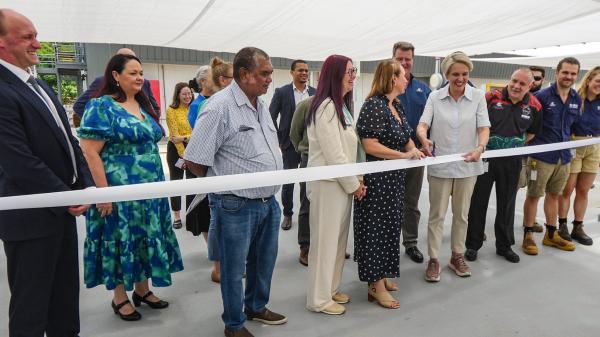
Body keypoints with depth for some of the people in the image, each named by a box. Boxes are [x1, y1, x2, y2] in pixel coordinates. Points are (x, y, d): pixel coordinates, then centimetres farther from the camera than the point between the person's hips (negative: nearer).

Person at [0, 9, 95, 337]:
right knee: (31, 304, 9)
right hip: (32, 216, -9)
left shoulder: (39, 86, 12)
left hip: (63, 207, 9)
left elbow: (68, 141, 12)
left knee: (65, 292, 21)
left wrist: (85, 185, 2)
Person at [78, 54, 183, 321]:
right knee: (122, 239, 6)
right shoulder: (101, 106, -11)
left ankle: (142, 289, 32)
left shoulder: (143, 105, 11)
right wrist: (104, 192, -18)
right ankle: (120, 297, 25)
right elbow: (90, 152, -15)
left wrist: (158, 182, 14)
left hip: (150, 188, 7)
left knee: (145, 237, 14)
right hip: (120, 189, -7)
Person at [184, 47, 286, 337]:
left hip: (268, 201, 8)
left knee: (264, 260, 22)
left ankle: (256, 307, 45)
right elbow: (194, 162, -16)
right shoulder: (220, 107, -17)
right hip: (236, 205, -8)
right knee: (234, 267, 10)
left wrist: (271, 189, 14)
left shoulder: (261, 104, 9)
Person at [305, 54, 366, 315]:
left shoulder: (343, 106, 15)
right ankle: (319, 299, 14)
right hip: (328, 182, -9)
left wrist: (356, 180, 7)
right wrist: (354, 184, -13)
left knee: (338, 238, 16)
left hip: (343, 181, 9)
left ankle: (331, 289, 30)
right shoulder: (326, 106, -16)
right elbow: (333, 153, -20)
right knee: (325, 240, 1)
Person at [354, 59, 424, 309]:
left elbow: (404, 137, 20)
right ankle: (376, 286, 12)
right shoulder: (374, 105, -17)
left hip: (394, 177, 9)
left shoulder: (396, 105, 10)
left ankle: (379, 275, 31)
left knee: (390, 224, 15)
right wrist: (404, 155, -18)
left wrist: (414, 149, -1)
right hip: (376, 178, -9)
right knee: (376, 226, -1)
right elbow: (370, 146, -22)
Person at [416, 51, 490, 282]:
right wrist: (424, 139, -34)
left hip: (467, 165, 1)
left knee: (461, 214, 14)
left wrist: (480, 147, -27)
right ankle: (433, 260, 16)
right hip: (439, 165, -1)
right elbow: (422, 125, -11)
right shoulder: (435, 97, -3)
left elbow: (484, 127, -6)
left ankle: (457, 256, 31)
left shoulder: (478, 96, -2)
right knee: (437, 214, 5)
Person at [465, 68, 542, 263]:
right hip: (485, 158, -3)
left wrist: (516, 145, 6)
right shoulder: (491, 97, -11)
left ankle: (504, 246, 29)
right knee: (478, 202, 5)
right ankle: (472, 245, 19)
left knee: (507, 204, 13)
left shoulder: (534, 106, 0)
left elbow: (532, 132, 15)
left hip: (512, 161, 3)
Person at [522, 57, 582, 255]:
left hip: (563, 156, 6)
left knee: (554, 195, 16)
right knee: (533, 195, 2)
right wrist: (531, 142, -8)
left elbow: (573, 124, 20)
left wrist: (566, 140, 15)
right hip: (541, 155, -6)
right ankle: (528, 235, 14)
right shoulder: (542, 96, -11)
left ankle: (551, 235, 30)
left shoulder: (577, 100, 7)